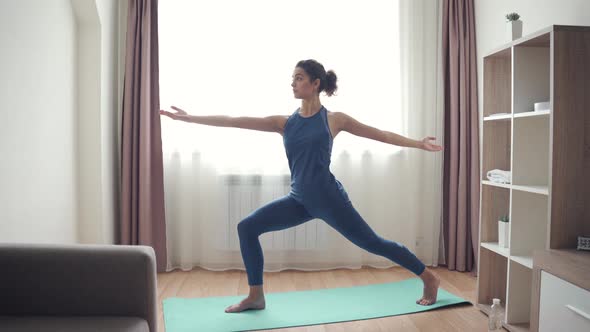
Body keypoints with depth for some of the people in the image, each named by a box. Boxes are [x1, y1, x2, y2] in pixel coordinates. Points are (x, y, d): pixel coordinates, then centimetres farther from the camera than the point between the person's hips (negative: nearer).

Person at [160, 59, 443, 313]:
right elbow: (235, 121, 3)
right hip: (299, 200, 5)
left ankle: (430, 280, 24)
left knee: (372, 243, 2)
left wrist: (418, 144, 3)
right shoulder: (285, 122, 5)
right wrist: (189, 118, 3)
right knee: (247, 228, -2)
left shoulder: (334, 119, -4)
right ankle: (256, 296, 11)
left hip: (328, 197, -4)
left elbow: (380, 134, 4)